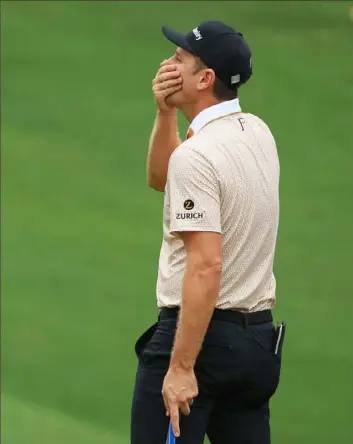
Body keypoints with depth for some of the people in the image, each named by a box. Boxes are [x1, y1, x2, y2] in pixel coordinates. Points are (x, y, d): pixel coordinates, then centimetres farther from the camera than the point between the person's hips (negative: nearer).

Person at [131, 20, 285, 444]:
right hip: (260, 340, 9)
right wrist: (165, 113, 7)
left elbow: (206, 266, -24)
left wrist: (181, 367, -24)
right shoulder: (259, 134, 10)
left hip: (200, 332, -9)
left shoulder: (196, 155, -17)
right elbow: (160, 178, 24)